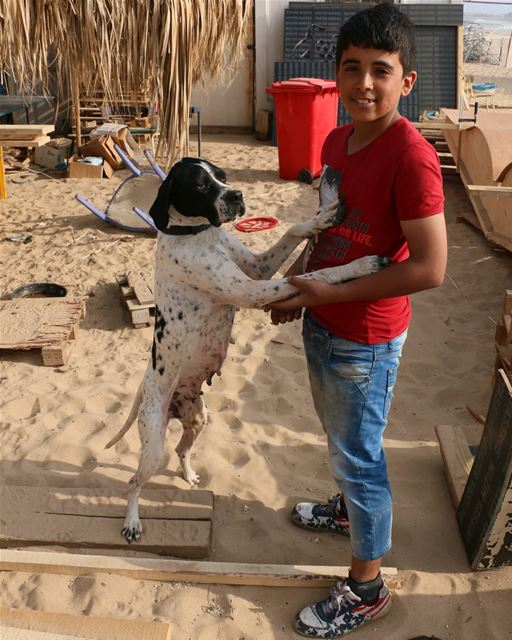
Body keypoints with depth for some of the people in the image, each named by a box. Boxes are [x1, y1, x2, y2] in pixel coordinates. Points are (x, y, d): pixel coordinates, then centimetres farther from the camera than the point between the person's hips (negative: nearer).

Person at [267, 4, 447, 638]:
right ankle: (350, 507, 55)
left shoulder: (410, 156, -25)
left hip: (365, 341, -8)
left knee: (359, 456, 7)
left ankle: (366, 588, 26)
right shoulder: (335, 141, 2)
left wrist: (328, 294, -23)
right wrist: (294, 282, 2)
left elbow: (429, 268, -27)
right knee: (340, 437, 28)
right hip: (322, 325, 8)